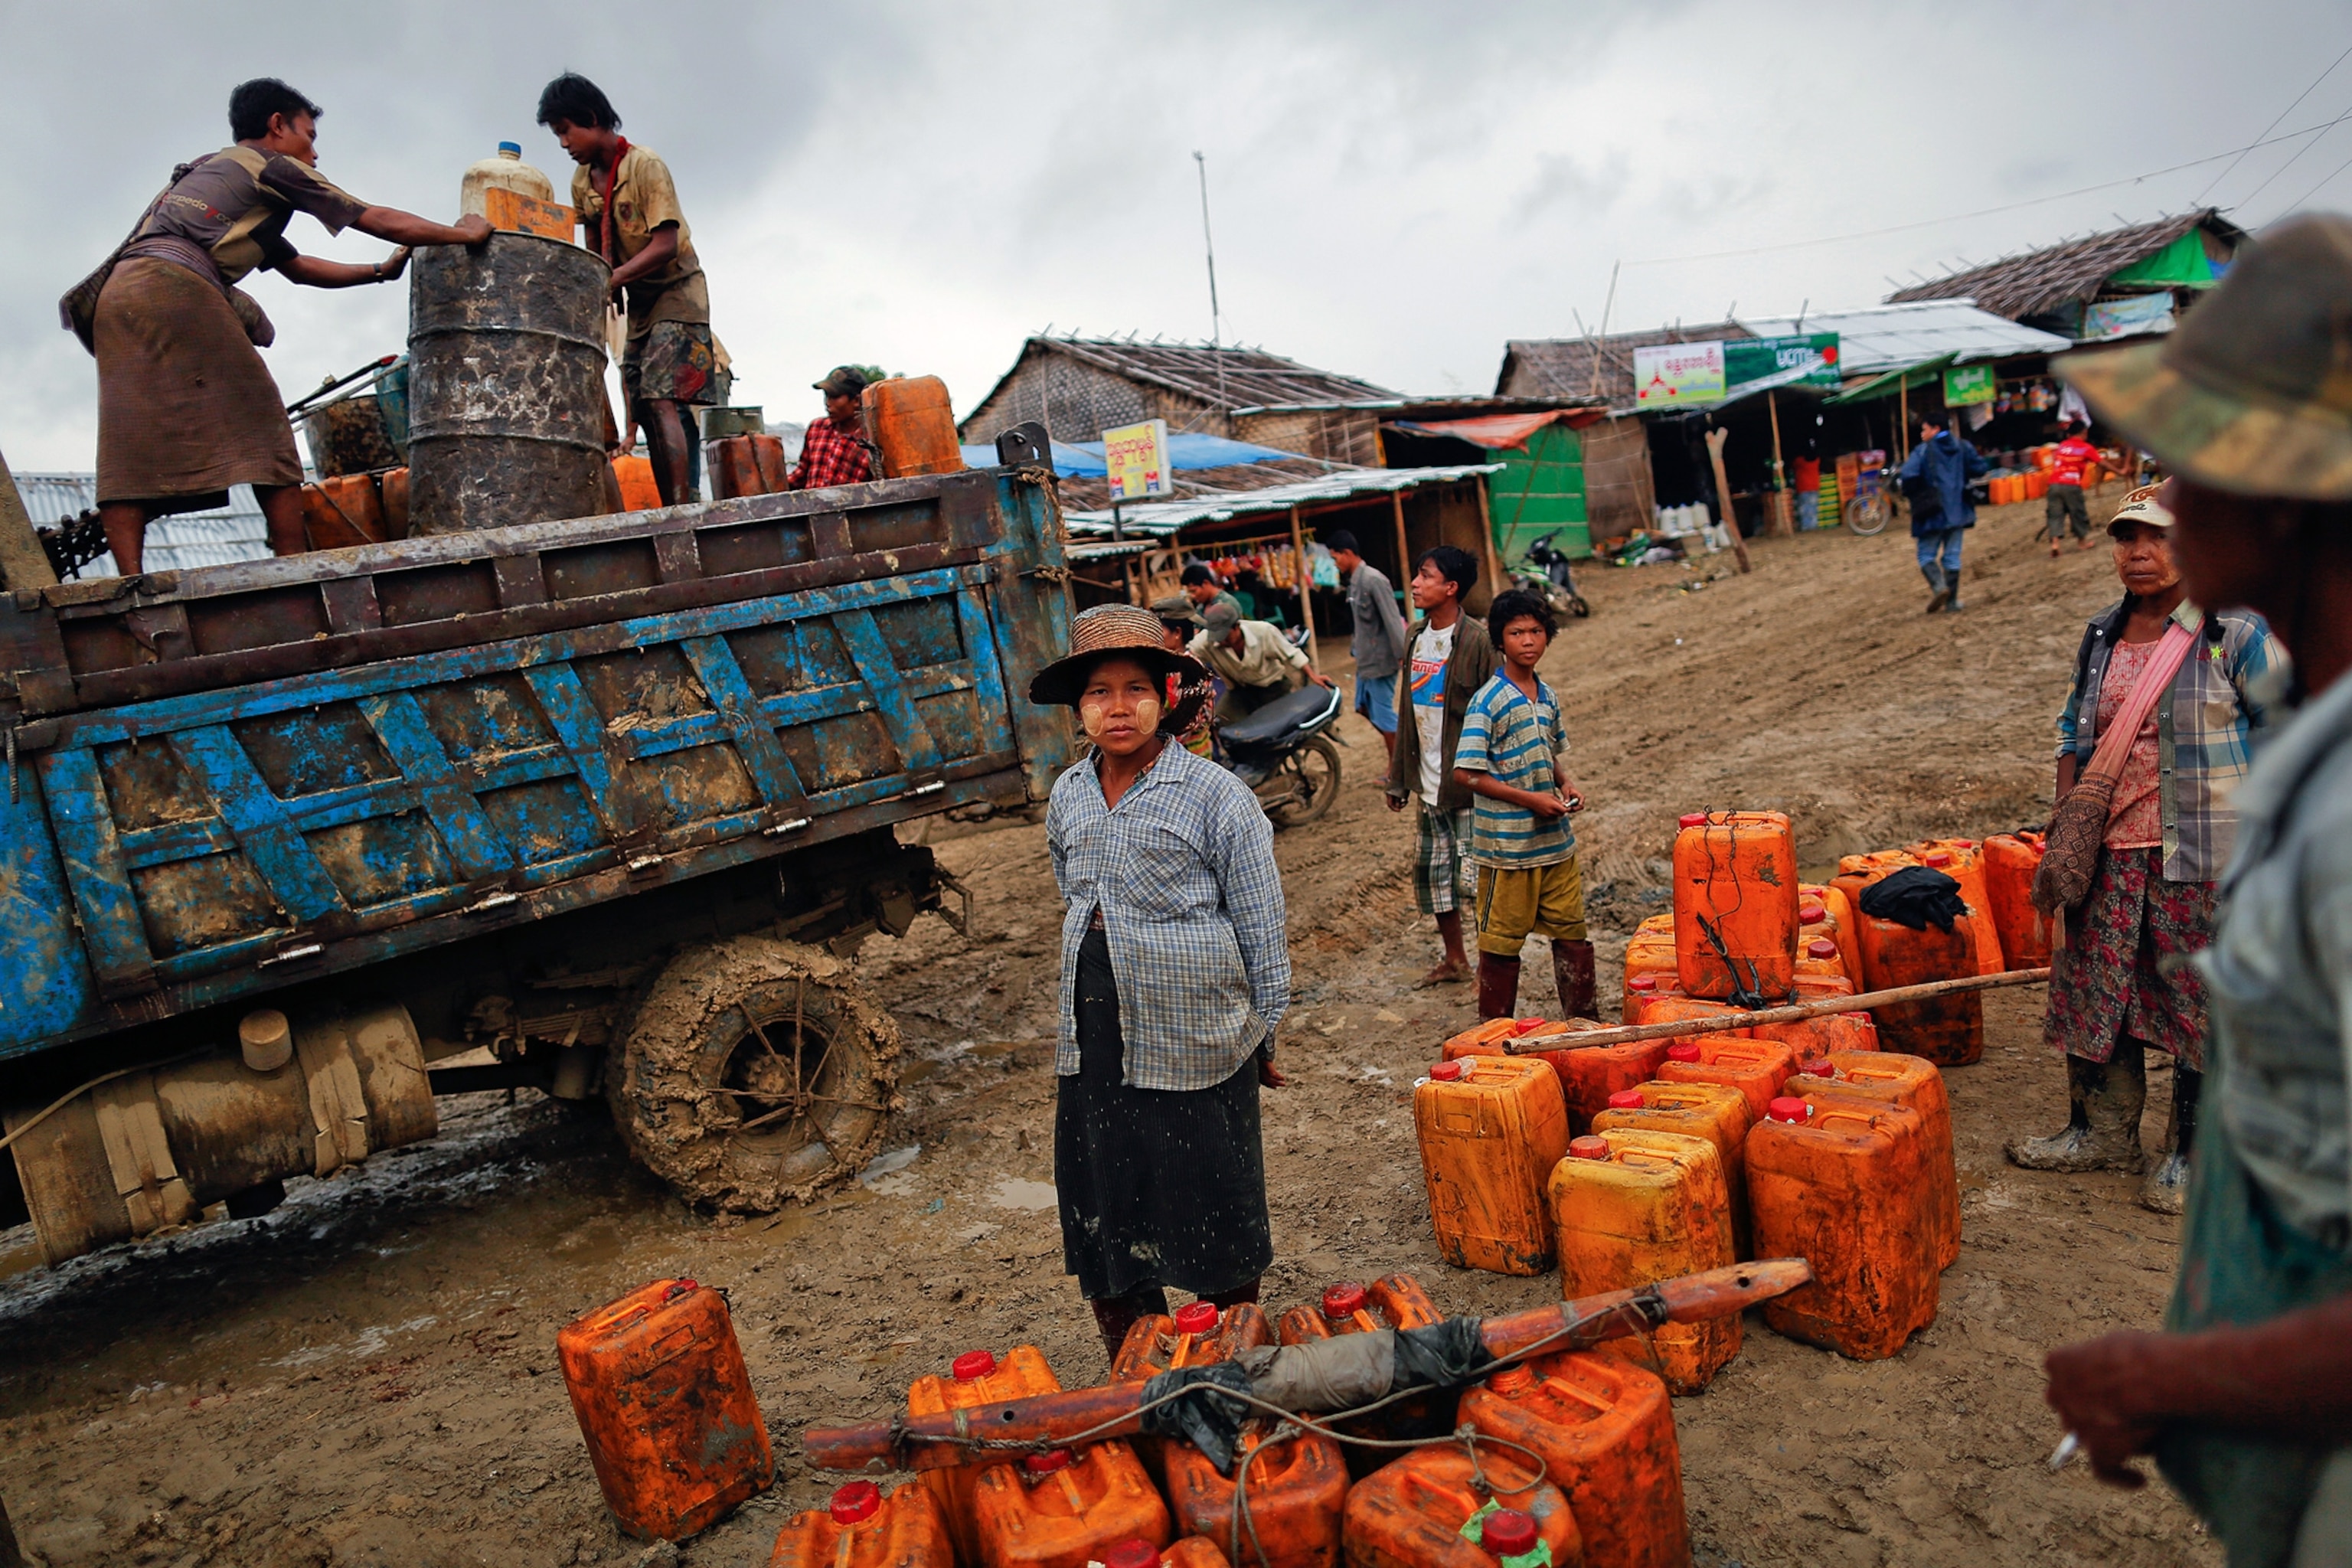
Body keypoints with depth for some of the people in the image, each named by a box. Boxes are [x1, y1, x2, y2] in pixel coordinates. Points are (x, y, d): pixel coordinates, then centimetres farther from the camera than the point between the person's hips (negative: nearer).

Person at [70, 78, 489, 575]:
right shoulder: (273, 165, 12)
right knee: (261, 426, -5)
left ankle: (131, 582, -15)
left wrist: (381, 271, 39)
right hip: (173, 287, -8)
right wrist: (464, 234, 23)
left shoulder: (205, 172, 38)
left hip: (119, 292, 8)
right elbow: (380, 221, 13)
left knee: (131, 445, -4)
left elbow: (299, 267, 39)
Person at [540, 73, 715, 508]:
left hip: (676, 290, -8)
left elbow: (665, 245, -23)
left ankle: (681, 509, -27)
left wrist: (611, 281, -27)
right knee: (641, 407, 3)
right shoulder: (582, 181, 7)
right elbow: (594, 252, 10)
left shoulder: (645, 165, -16)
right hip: (638, 300, 8)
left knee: (660, 399, -22)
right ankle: (672, 514, 3)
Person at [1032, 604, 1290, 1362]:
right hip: (1093, 1046, 5)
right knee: (1101, 1218, 12)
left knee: (1214, 1218, 9)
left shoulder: (1215, 795, -10)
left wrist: (1263, 1036, -3)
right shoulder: (1067, 798, 7)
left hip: (1194, 1039, -5)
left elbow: (1264, 927, -6)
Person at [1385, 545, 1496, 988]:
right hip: (1429, 785, 8)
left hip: (1467, 786, -8)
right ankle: (1454, 960, 31)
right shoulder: (1416, 636, 8)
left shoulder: (1475, 641, -13)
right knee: (1431, 875, 15)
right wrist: (1397, 778, 15)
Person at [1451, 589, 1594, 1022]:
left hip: (1556, 840, 7)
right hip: (1507, 844, -7)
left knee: (1571, 931, 14)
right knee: (1501, 942, 5)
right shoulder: (1488, 701, -14)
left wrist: (1565, 785, 2)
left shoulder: (1547, 696, 9)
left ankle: (1582, 1020, 29)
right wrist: (1530, 799, -18)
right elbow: (1466, 773, -17)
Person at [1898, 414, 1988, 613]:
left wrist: (1911, 492, -3)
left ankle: (1938, 586, -21)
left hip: (1932, 512, -5)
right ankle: (1952, 600, 11)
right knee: (1952, 556, 10)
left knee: (1926, 554, 5)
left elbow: (1908, 476, -21)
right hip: (1957, 510, 5)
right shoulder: (1963, 447, 6)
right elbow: (1979, 468, 8)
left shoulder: (1923, 451, -9)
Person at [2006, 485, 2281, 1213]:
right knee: (2095, 988, 11)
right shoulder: (2102, 636, 10)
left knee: (2200, 1000, 4)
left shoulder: (2237, 633, -7)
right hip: (2110, 850, 5)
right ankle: (2104, 1132, 28)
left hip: (2202, 856, -5)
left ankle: (2194, 1152, 21)